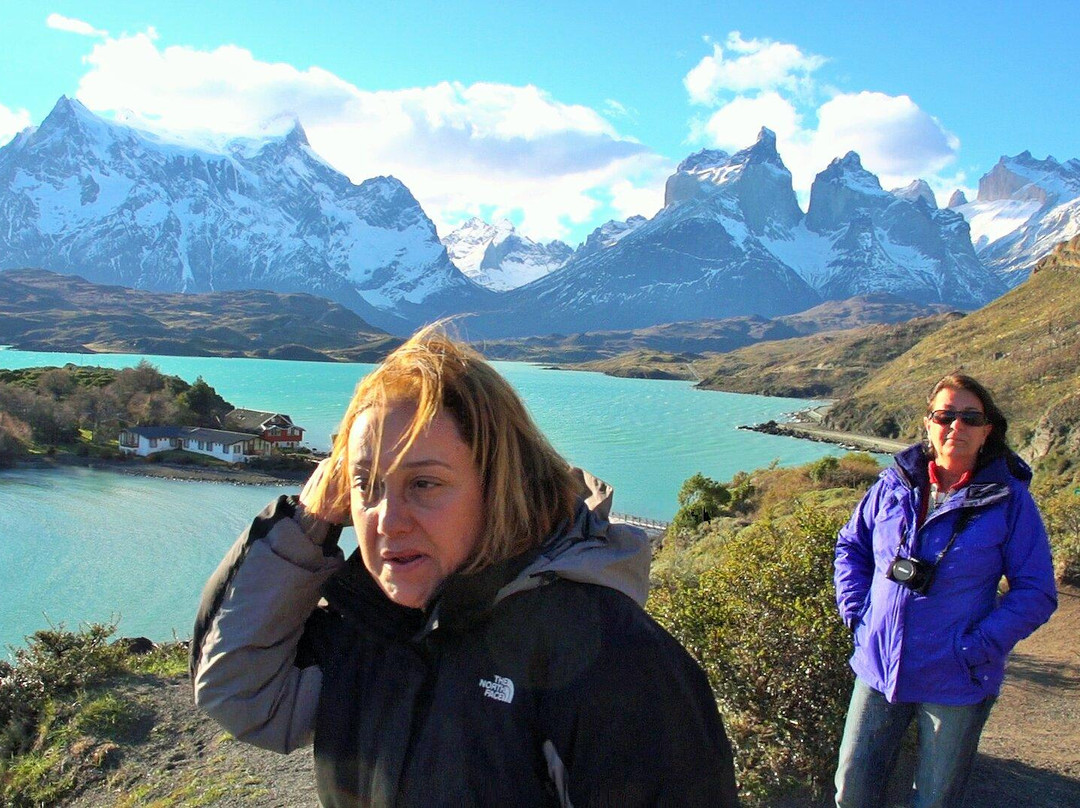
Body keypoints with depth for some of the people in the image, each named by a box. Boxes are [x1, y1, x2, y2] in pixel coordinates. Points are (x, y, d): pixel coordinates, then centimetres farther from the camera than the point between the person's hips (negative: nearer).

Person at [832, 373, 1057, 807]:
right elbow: (850, 546, 12)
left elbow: (1037, 592, -6)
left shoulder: (1009, 499, -8)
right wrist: (857, 613, 0)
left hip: (956, 684, -2)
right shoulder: (894, 483, -1)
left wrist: (980, 646, -15)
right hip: (879, 668, 2)